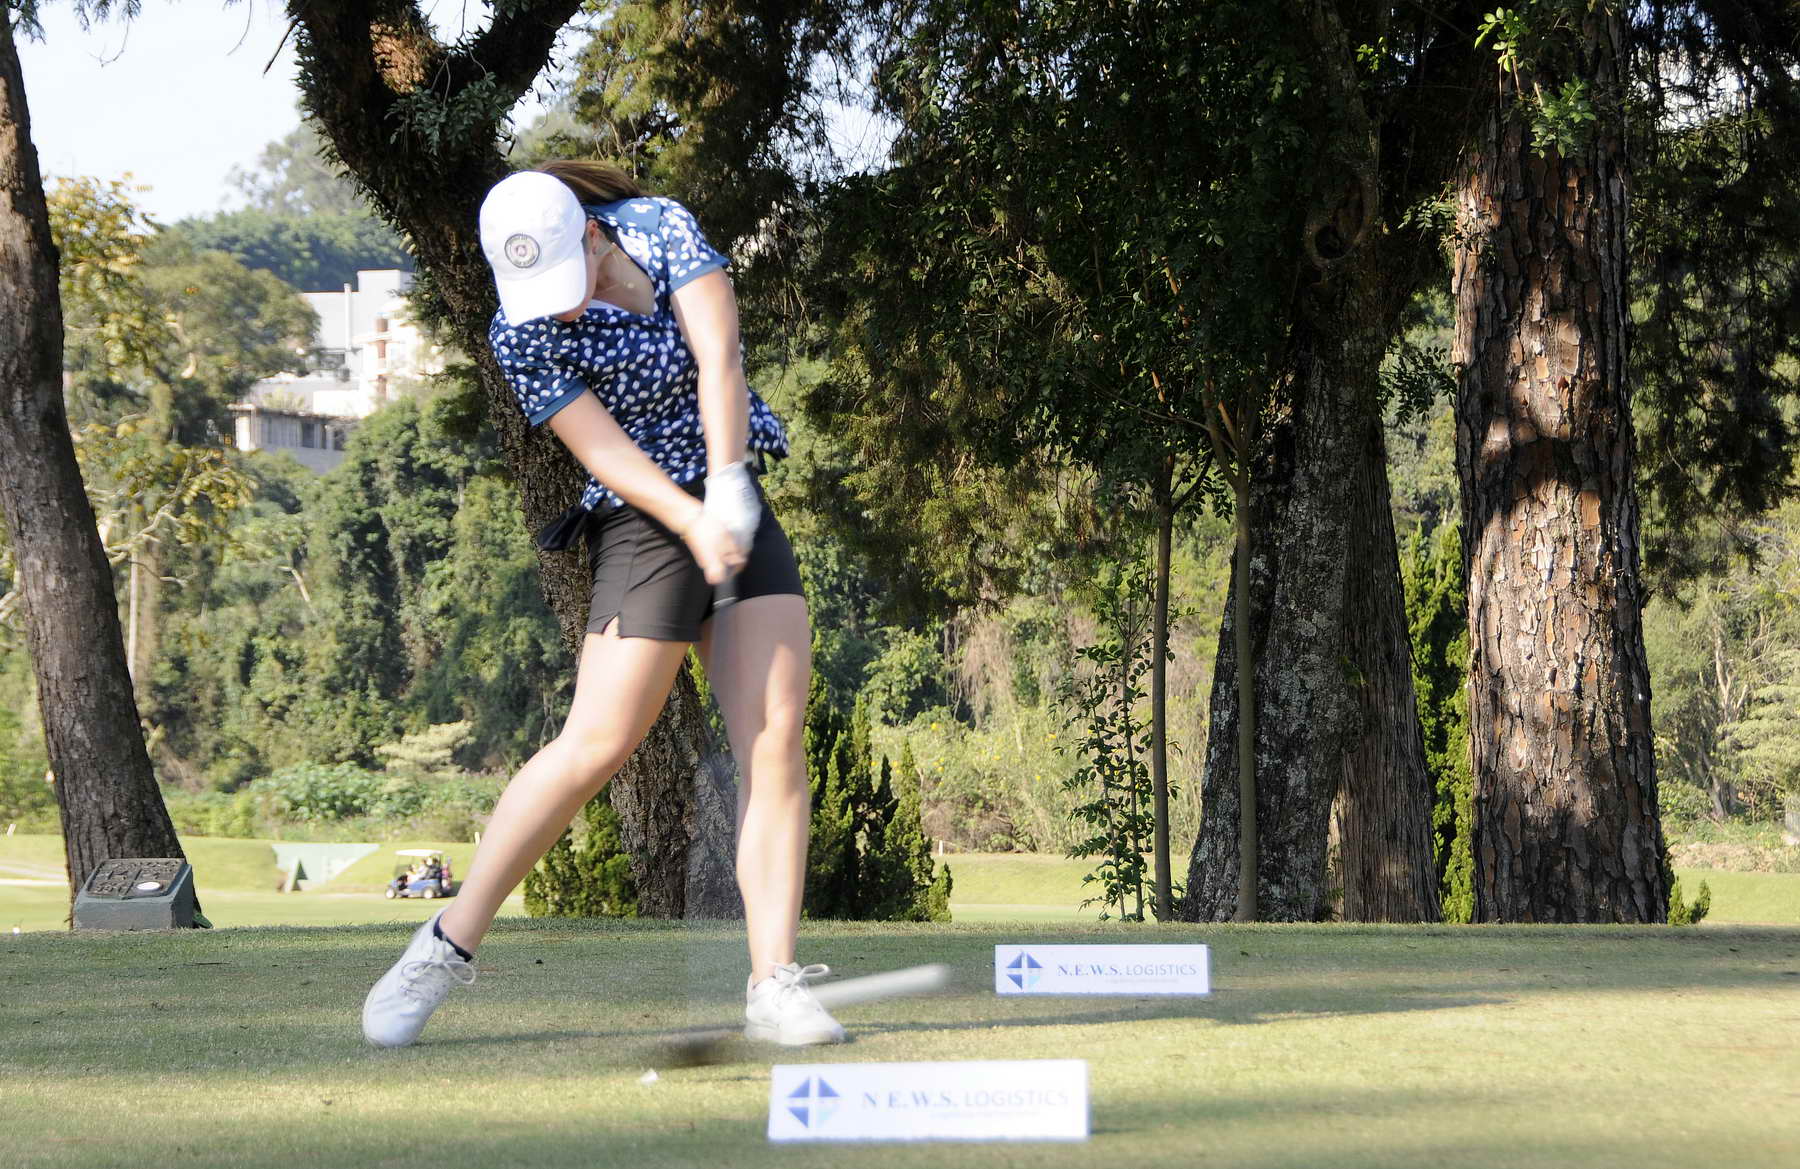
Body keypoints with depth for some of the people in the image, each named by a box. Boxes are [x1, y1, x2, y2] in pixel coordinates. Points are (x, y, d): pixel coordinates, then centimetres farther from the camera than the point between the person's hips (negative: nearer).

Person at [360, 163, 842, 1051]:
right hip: (645, 521, -4)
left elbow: (718, 357, -12)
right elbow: (605, 450, -18)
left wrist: (729, 486, -23)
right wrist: (696, 523, -31)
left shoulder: (662, 227, -2)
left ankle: (774, 986, -11)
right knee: (597, 743, -14)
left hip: (737, 504, 4)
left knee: (777, 738, -8)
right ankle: (446, 947, -2)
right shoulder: (521, 336, -11)